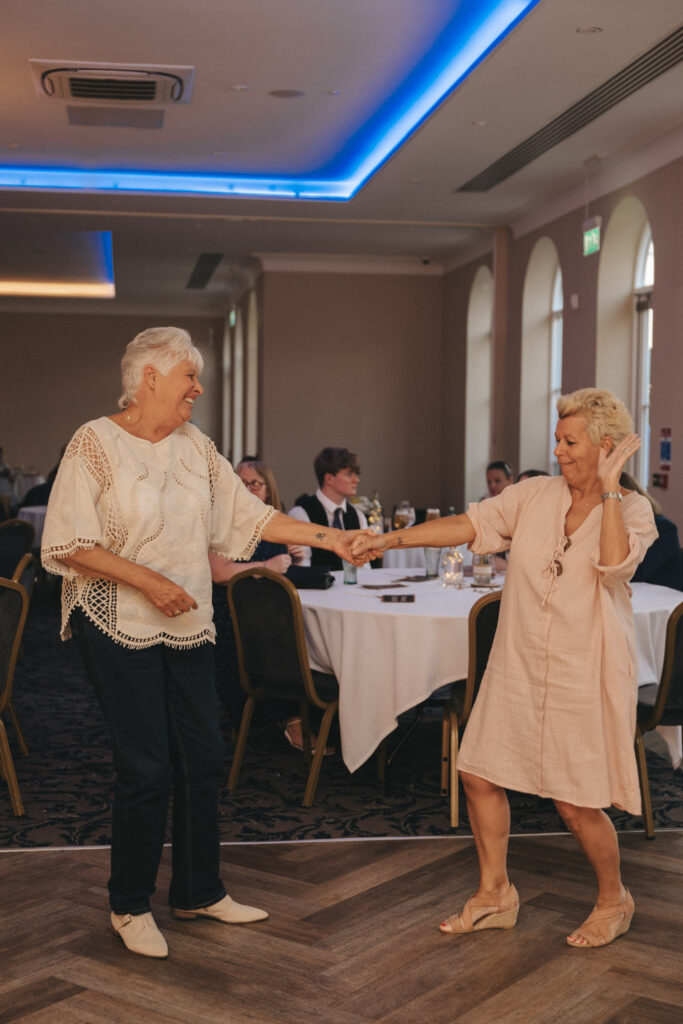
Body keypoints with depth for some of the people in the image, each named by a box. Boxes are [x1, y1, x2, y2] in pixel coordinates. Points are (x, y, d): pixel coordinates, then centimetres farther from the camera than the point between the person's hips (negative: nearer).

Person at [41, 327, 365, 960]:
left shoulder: (195, 446, 10)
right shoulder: (96, 443, -8)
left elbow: (247, 516, 12)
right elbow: (67, 544, -13)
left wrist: (324, 538, 5)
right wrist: (148, 580, -19)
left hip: (187, 625, 6)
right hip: (120, 625, -6)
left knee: (201, 758, 9)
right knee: (146, 767, -4)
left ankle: (198, 891, 26)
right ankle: (129, 906, 16)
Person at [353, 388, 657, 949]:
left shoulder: (632, 510, -5)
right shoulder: (536, 494, 3)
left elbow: (614, 563, -25)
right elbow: (469, 524, -2)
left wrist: (608, 486, -20)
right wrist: (394, 537, -11)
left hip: (585, 676, -4)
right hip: (519, 669, 4)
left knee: (577, 801, 0)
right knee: (480, 774, 6)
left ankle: (614, 901, 27)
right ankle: (495, 893, 26)